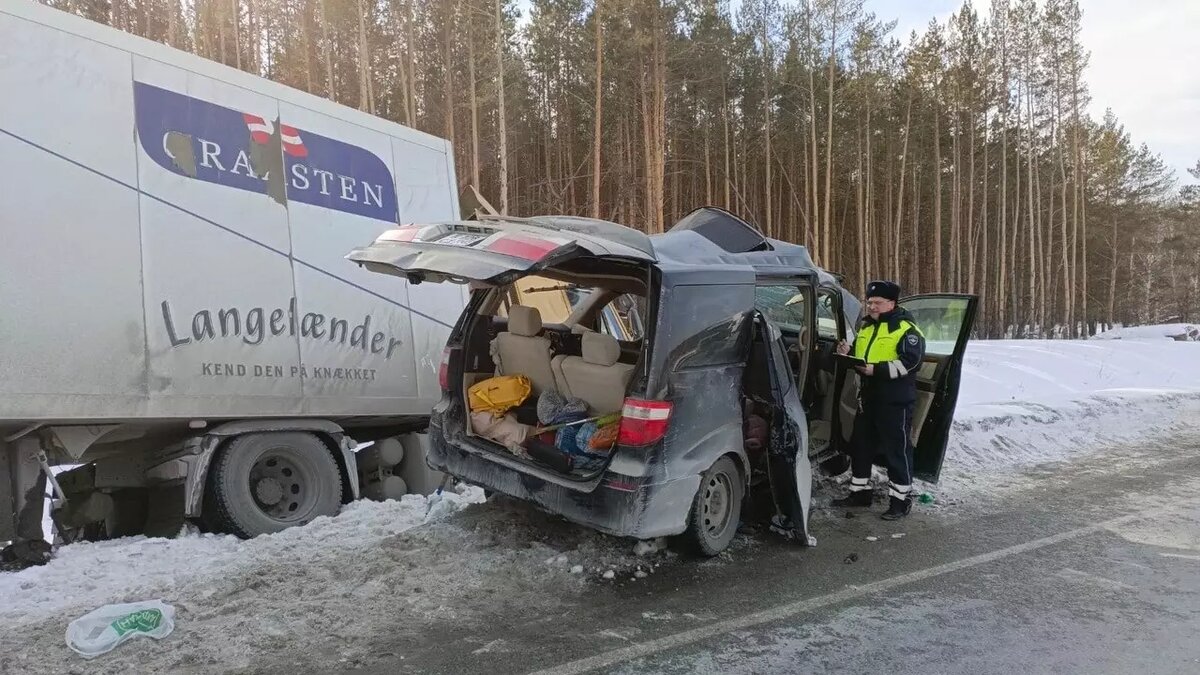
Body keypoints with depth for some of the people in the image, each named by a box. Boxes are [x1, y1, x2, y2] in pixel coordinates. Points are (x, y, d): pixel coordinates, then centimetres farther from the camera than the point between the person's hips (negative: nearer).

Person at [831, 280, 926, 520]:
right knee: (860, 445, 14)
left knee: (897, 449, 0)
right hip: (868, 397, 8)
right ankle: (859, 492, 27)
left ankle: (901, 499, 10)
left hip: (895, 400, -8)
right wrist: (848, 353, 0)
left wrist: (877, 370, -25)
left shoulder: (906, 329, -11)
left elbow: (910, 362, -19)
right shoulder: (866, 326, 13)